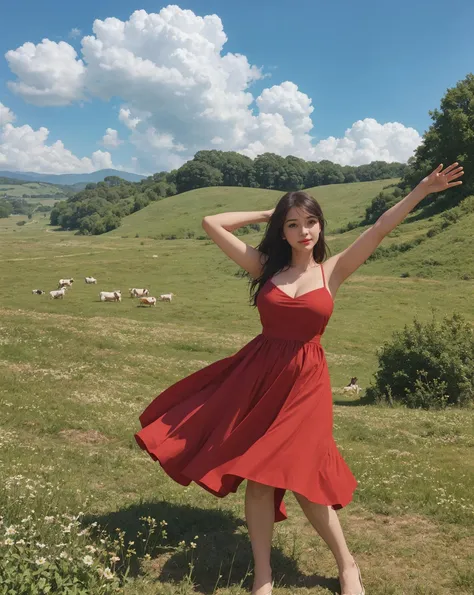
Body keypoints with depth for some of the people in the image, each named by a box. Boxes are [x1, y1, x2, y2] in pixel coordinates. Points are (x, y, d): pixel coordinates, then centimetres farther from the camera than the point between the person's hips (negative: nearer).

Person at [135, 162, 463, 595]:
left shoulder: (333, 270, 2)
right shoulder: (265, 266, 2)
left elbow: (379, 230, -4)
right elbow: (211, 223, 1)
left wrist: (423, 190, -8)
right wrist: (265, 214, 7)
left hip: (305, 381, -1)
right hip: (257, 375, 2)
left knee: (300, 475, 0)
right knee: (258, 476, 6)